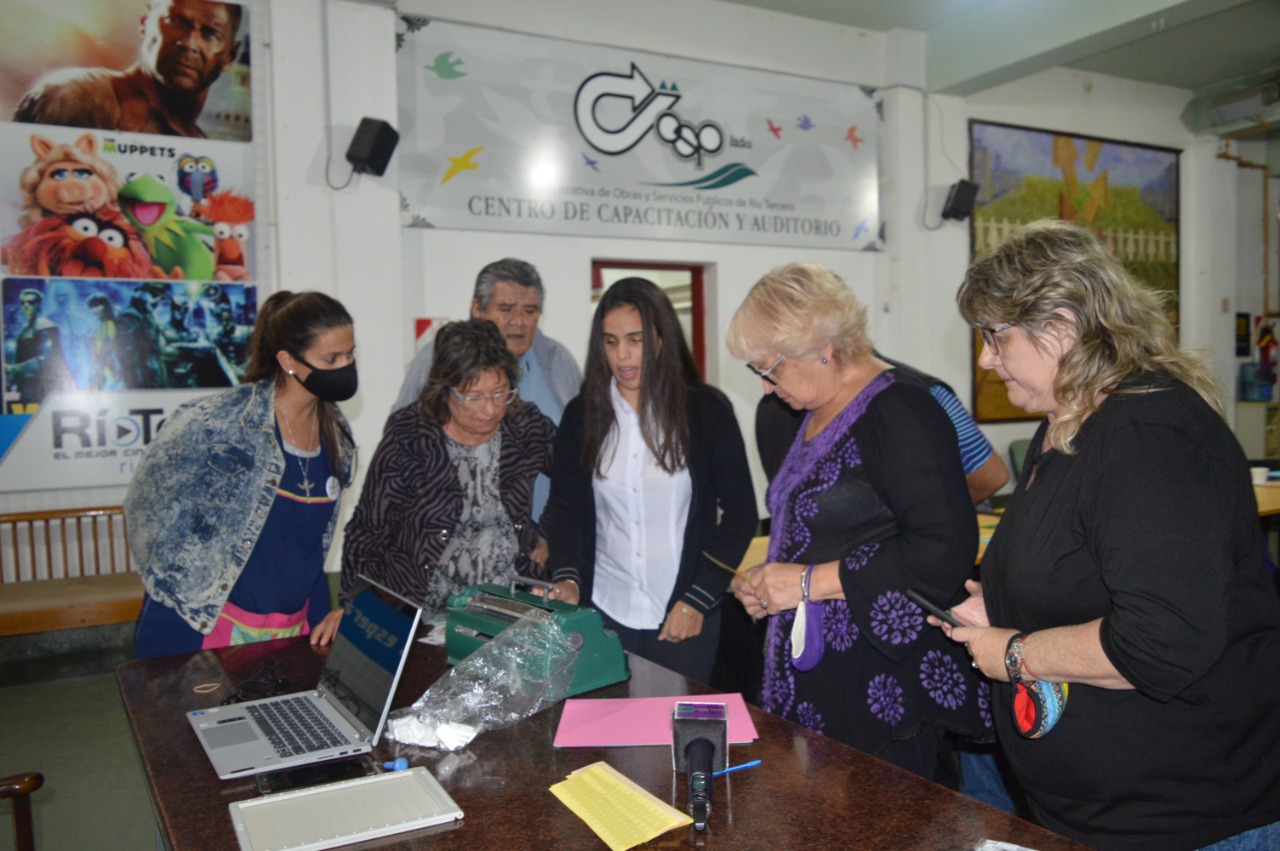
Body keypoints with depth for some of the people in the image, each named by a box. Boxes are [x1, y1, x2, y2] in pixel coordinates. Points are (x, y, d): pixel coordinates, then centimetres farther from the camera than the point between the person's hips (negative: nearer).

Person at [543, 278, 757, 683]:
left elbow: (740, 513, -3)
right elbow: (564, 507, 4)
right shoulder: (582, 415, 3)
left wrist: (698, 600, -8)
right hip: (603, 611, 2)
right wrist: (566, 578, -13)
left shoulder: (707, 410, -4)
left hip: (685, 619, -2)